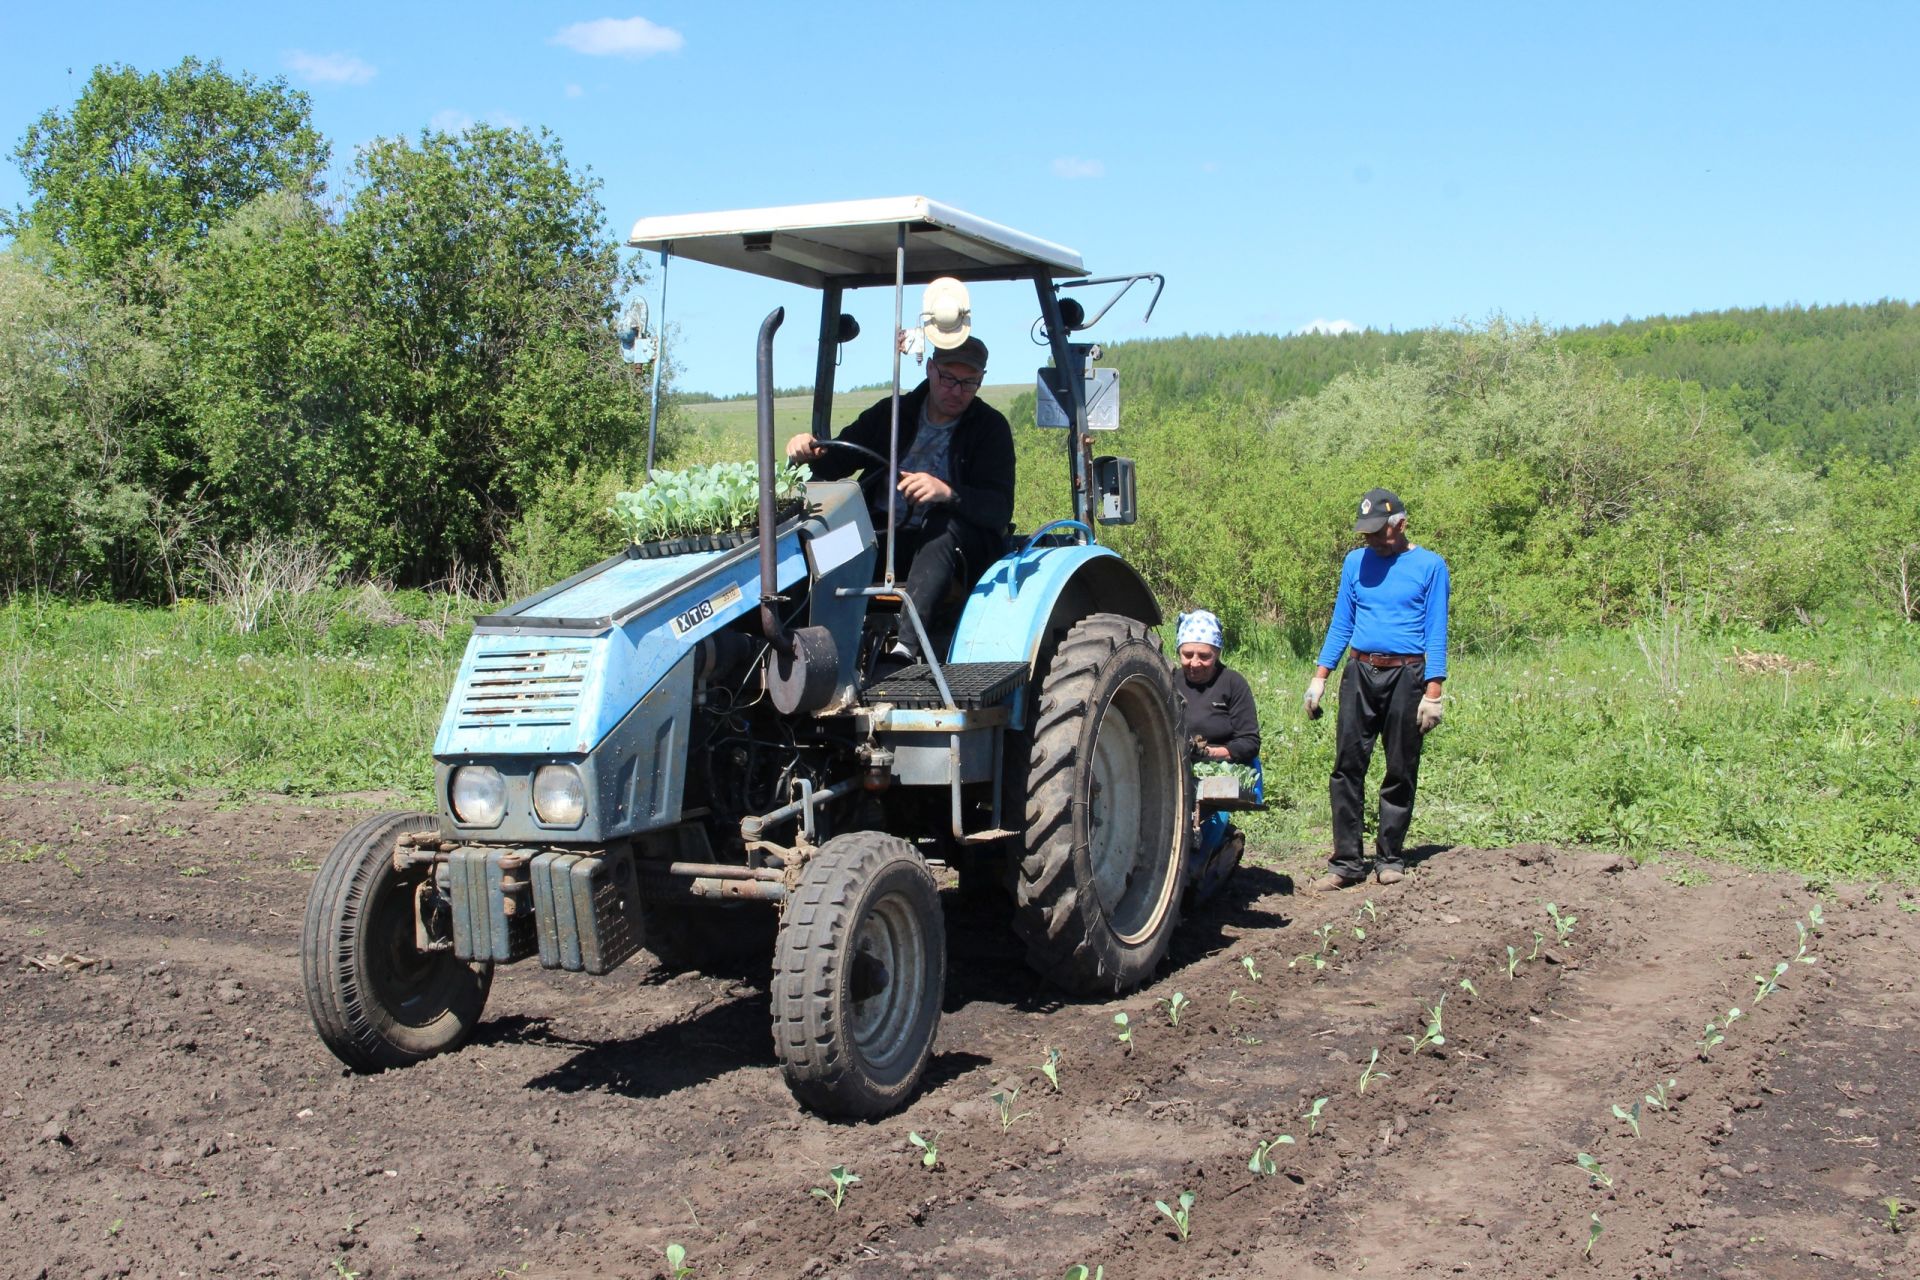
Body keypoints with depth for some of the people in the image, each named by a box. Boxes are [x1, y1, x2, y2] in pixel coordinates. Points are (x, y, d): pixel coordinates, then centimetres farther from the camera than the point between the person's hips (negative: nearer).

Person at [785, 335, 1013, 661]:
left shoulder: (991, 427, 0)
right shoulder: (892, 413, 10)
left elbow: (1000, 508, -13)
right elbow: (833, 464, 9)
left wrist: (947, 493, -33)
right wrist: (808, 451, -17)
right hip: (883, 537, 3)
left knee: (945, 525, -37)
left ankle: (906, 646, -51)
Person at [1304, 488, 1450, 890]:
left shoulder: (1430, 566, 1)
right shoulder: (1356, 561, 10)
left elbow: (1435, 632, -1)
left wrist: (1432, 691, -8)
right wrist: (1320, 676, 5)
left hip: (1406, 676, -2)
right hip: (1360, 673, 3)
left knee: (1401, 772, 4)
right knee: (1347, 767, -3)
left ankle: (1390, 858, 15)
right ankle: (1347, 862, 0)